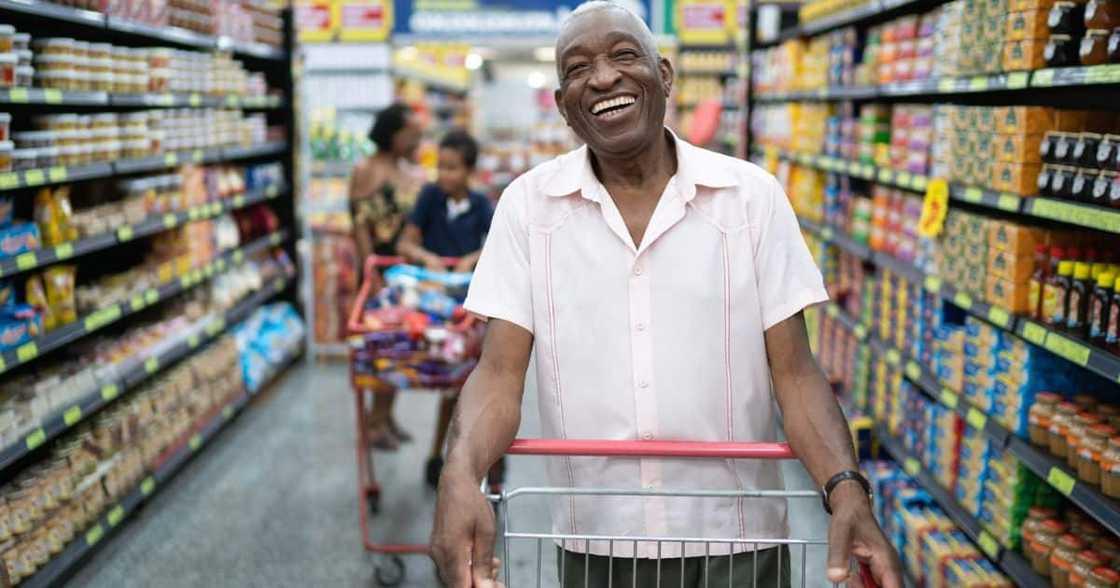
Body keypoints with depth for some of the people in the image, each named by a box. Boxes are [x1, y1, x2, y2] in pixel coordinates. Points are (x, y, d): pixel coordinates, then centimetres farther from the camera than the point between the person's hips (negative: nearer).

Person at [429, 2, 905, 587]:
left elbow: (794, 372, -5)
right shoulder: (528, 203, -4)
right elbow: (500, 373, -9)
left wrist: (846, 490, -21)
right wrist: (460, 476, -27)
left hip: (738, 540, 0)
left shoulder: (754, 195, -5)